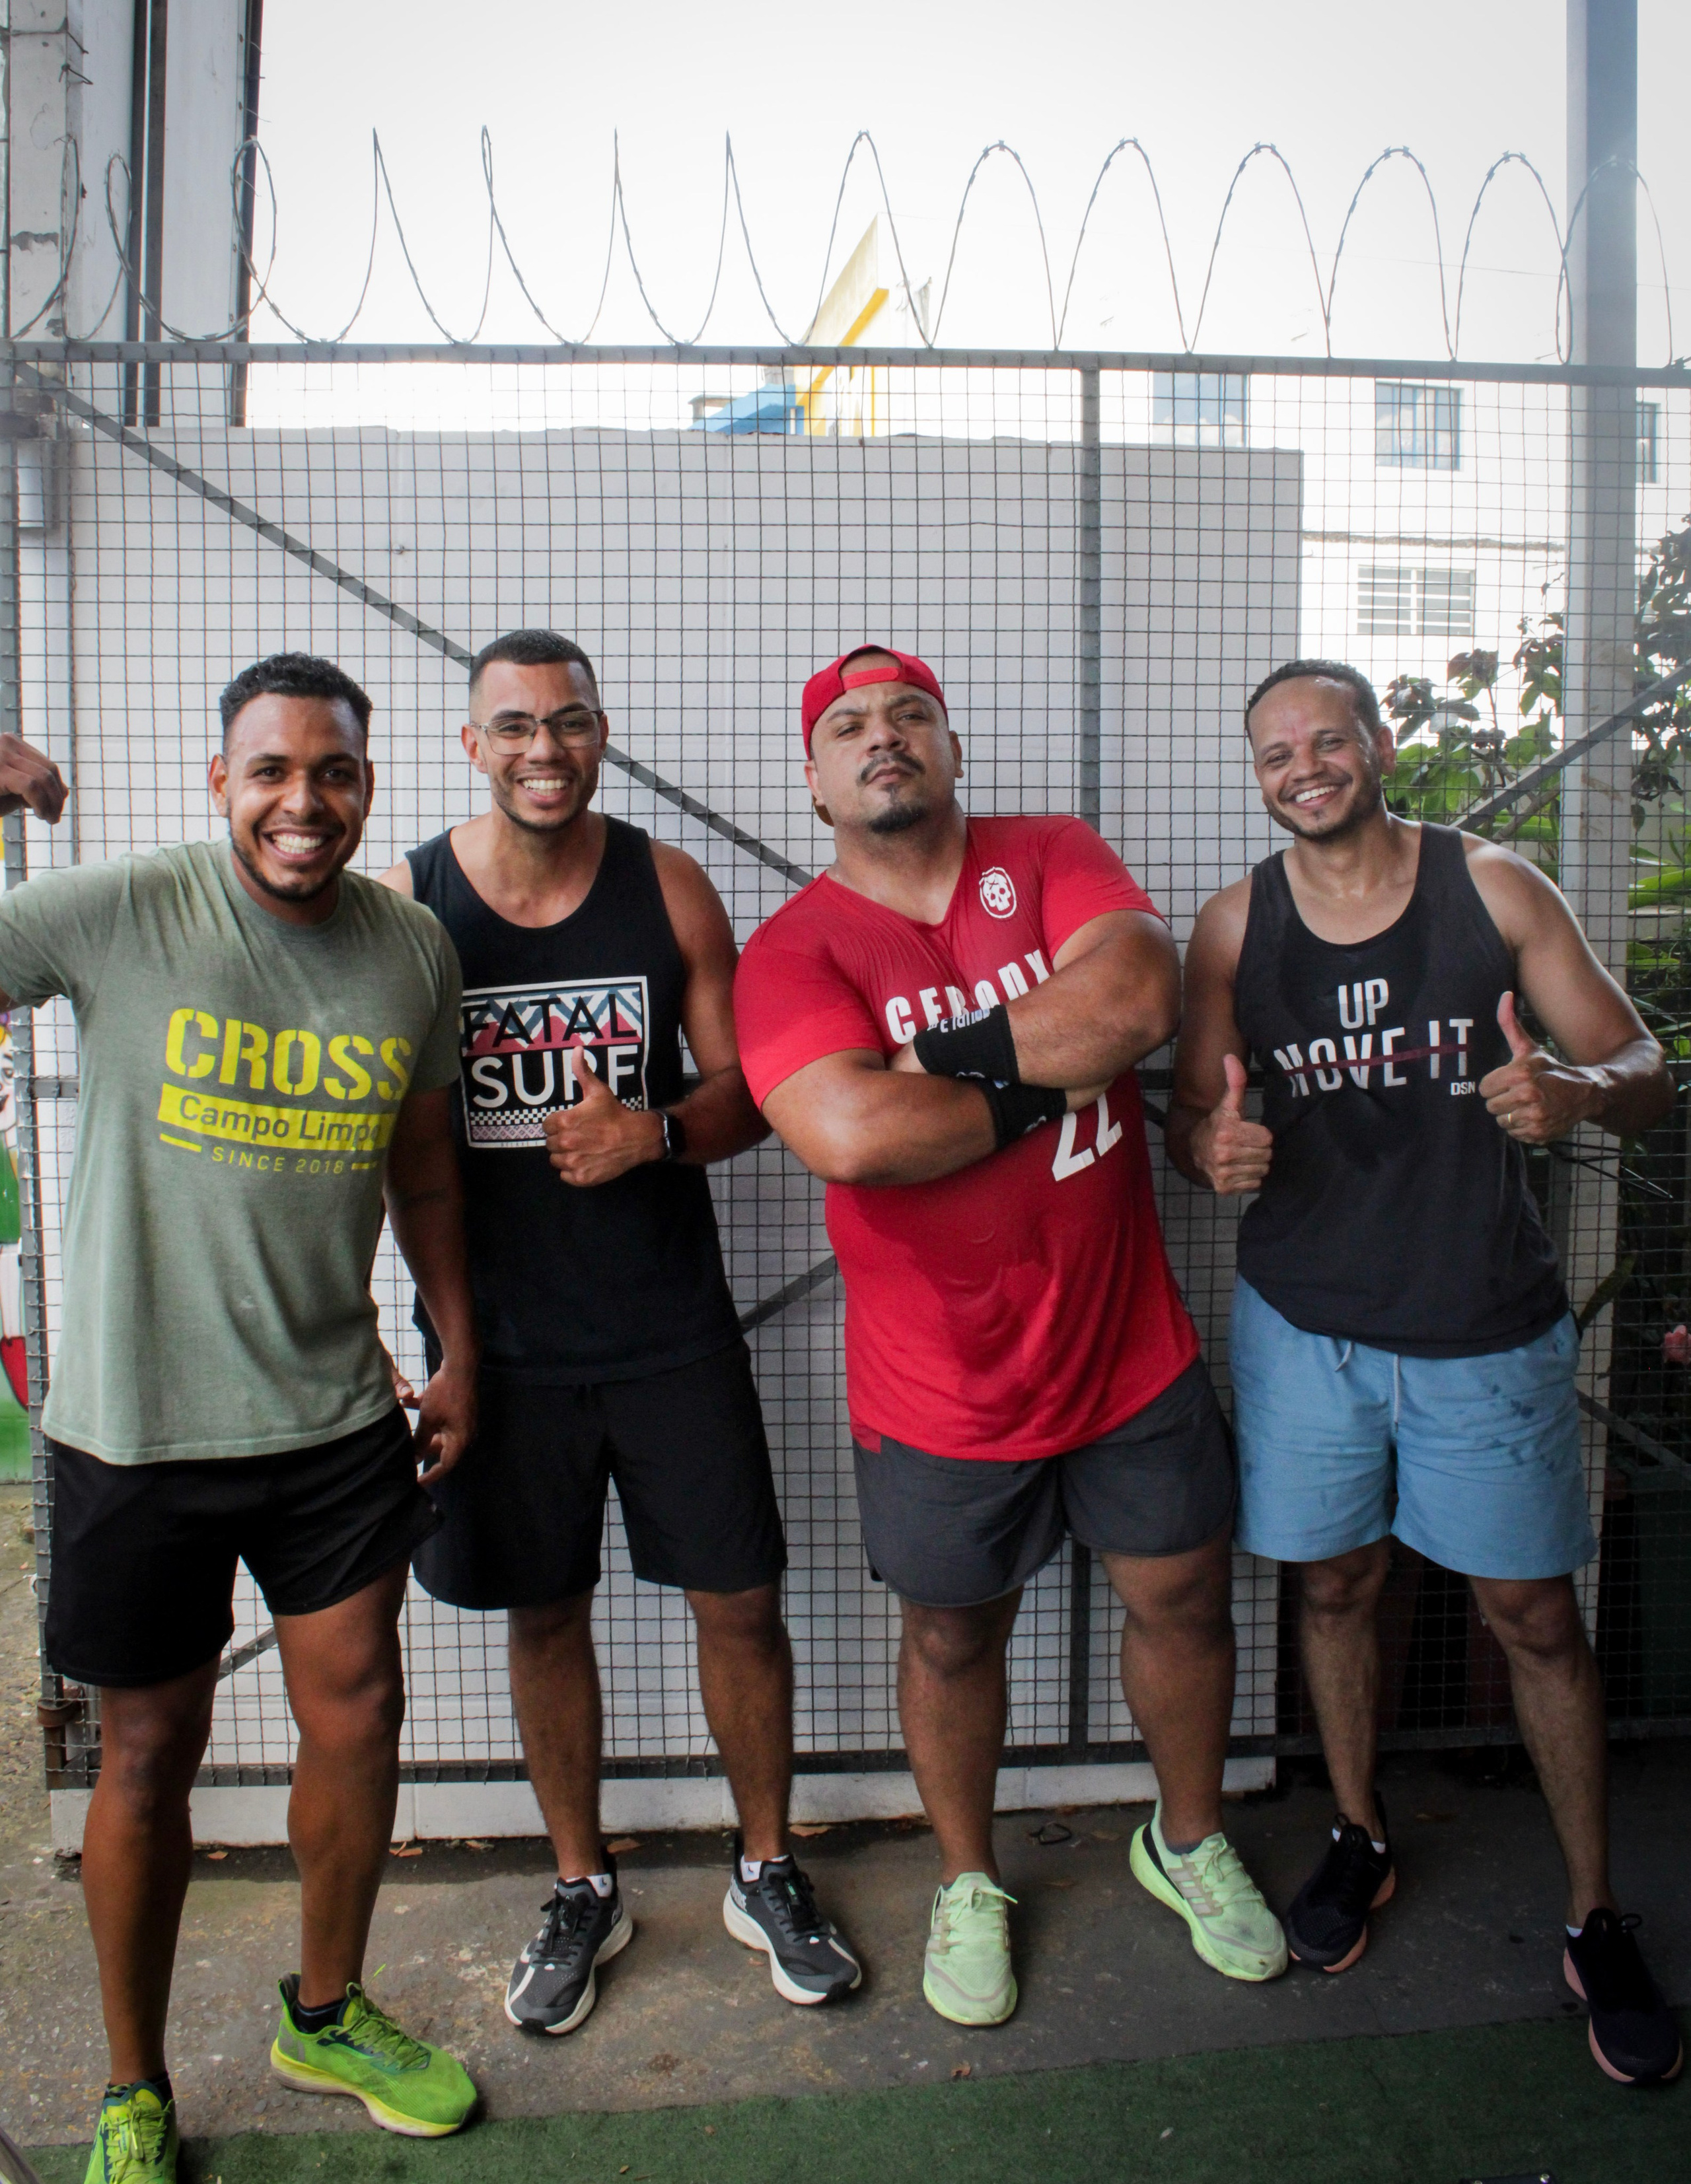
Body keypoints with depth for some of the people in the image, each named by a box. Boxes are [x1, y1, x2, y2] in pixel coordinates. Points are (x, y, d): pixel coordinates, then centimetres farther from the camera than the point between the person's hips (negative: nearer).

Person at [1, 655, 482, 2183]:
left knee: (359, 1722, 12)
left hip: (336, 1414, 3)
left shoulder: (415, 950, 0)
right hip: (137, 1424, -3)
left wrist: (460, 1352, 11)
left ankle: (327, 2017, 40)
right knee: (152, 1752, 12)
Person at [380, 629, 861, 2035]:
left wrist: (654, 1132, -20)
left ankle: (767, 1872, 32)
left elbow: (747, 1090, 2)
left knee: (740, 1599, 7)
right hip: (502, 1334, 0)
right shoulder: (405, 904, -3)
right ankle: (584, 1889, 36)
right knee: (544, 1611, 14)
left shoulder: (669, 890, -2)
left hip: (672, 1323, 0)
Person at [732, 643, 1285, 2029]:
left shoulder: (1053, 859, -2)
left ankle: (1189, 1839, 48)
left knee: (1183, 1597, 19)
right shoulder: (792, 951, -11)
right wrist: (1047, 1073, -18)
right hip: (941, 1385, -2)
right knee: (954, 1637, 18)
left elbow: (1143, 994, -21)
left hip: (1131, 1346, 3)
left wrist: (951, 1050, -23)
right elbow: (852, 1133, -28)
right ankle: (967, 1883, 45)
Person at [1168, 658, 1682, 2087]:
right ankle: (1360, 1838, 39)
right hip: (1306, 1321, 2)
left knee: (1536, 1613, 8)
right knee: (1337, 1583, 15)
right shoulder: (1236, 925, -1)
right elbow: (1191, 1114, 3)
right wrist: (1213, 1147, -22)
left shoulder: (1494, 886, -4)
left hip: (1488, 1327, -1)